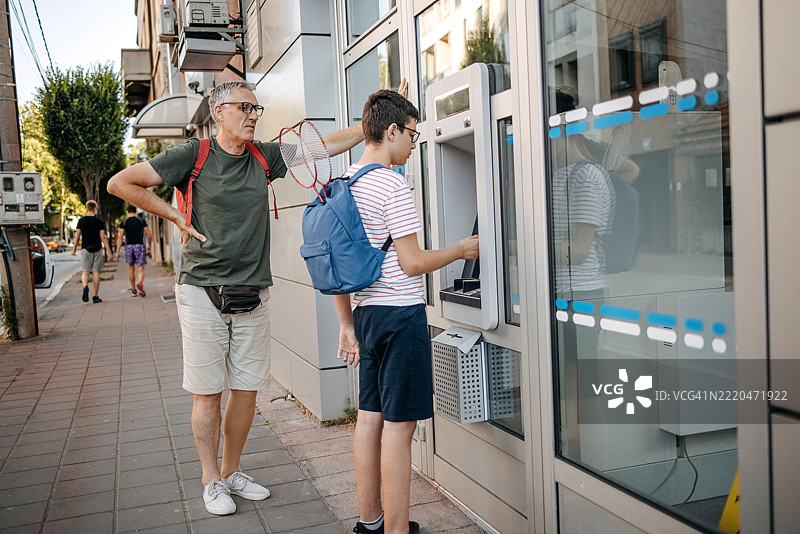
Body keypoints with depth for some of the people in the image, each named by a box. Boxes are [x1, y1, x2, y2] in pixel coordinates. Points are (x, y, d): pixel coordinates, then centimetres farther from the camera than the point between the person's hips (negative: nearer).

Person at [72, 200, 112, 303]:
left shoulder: (81, 221, 1)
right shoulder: (99, 221, -2)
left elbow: (77, 237, 2)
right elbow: (103, 238, -6)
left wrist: (74, 249, 15)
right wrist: (109, 251, -3)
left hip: (85, 249, 0)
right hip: (97, 249, 0)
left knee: (85, 272, 3)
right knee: (96, 272, 4)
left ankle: (85, 287, -27)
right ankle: (95, 296, 6)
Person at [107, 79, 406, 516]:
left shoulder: (264, 157, 8)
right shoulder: (193, 156, -3)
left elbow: (331, 144, 9)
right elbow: (120, 183, 0)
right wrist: (176, 218, -3)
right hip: (202, 295, -4)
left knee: (247, 391, 9)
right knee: (207, 393, 4)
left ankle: (231, 473, 27)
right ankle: (211, 481, 20)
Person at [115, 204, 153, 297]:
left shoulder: (124, 223, 3)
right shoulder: (142, 221, 3)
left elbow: (120, 237, -3)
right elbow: (150, 235, 3)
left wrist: (117, 252, -1)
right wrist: (149, 246, 20)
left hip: (129, 246, 1)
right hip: (140, 245, -1)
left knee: (131, 268, 17)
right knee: (141, 269, -1)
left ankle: (133, 290, 21)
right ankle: (140, 283, -32)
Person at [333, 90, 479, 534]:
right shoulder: (392, 186, -14)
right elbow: (413, 263, -15)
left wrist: (347, 325, 18)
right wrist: (461, 250, 1)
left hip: (366, 311, 9)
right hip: (401, 313, -8)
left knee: (370, 417, 14)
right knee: (398, 424, -1)